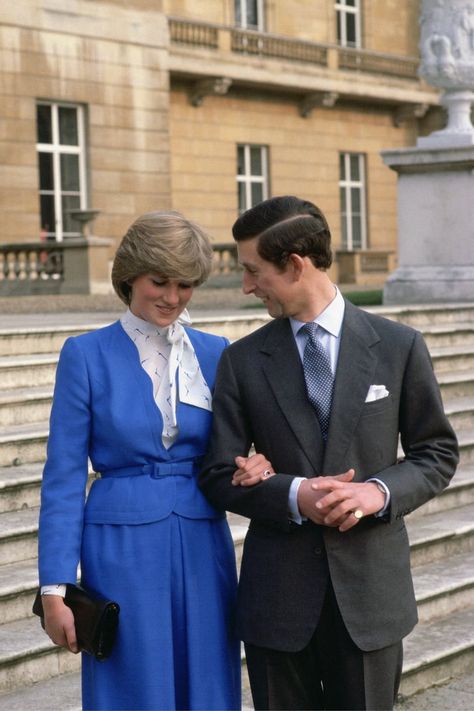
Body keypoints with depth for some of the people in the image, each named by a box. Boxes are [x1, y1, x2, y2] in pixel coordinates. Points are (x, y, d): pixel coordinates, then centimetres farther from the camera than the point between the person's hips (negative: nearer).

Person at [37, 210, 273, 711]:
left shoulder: (215, 353, 6)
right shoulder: (87, 355, -3)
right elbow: (63, 477, -4)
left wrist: (251, 469, -12)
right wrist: (55, 587, -8)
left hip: (203, 547, 3)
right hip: (123, 551, -3)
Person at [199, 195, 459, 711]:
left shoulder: (399, 347, 1)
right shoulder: (242, 361, 2)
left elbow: (437, 453, 6)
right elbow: (219, 476, 2)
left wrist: (382, 491, -14)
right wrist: (293, 495, -16)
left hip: (370, 589, -1)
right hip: (278, 592, 1)